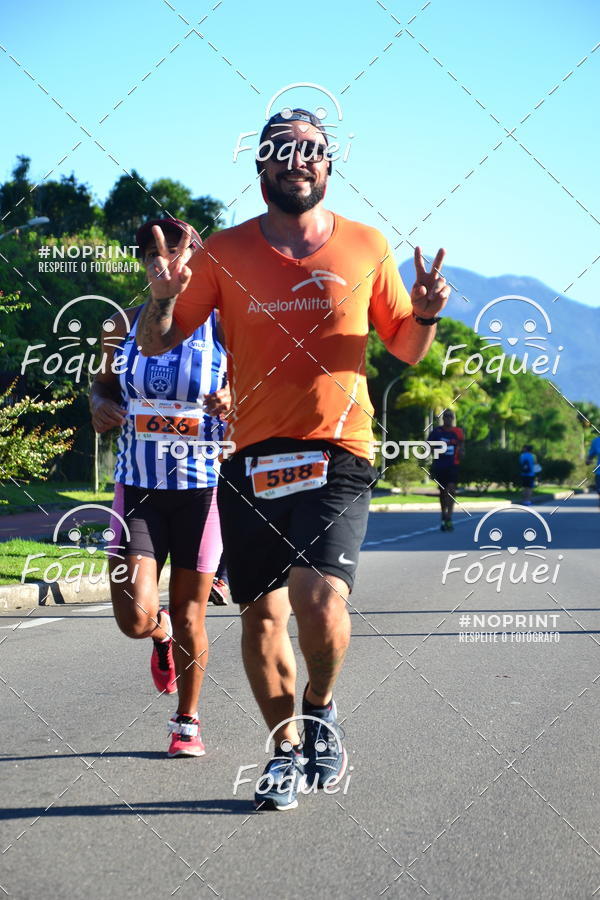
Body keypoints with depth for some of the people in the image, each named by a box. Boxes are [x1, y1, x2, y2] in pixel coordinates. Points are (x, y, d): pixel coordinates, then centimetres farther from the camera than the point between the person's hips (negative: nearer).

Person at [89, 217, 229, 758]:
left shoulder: (222, 327, -2)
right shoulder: (126, 325, 6)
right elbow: (104, 386, 20)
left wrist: (233, 404, -20)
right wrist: (100, 407, -3)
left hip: (202, 485, -1)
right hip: (138, 485, 2)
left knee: (189, 617, 6)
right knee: (136, 619, -10)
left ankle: (187, 722, 28)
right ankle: (162, 635, 29)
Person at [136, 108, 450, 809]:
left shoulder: (367, 247, 7)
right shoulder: (224, 253, 6)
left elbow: (406, 349, 15)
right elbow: (156, 344, 9)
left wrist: (426, 314, -6)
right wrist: (163, 299, -13)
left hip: (337, 455, -2)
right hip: (251, 460, 2)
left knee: (319, 600, -20)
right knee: (262, 614, 8)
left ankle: (321, 710, 12)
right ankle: (286, 749, 29)